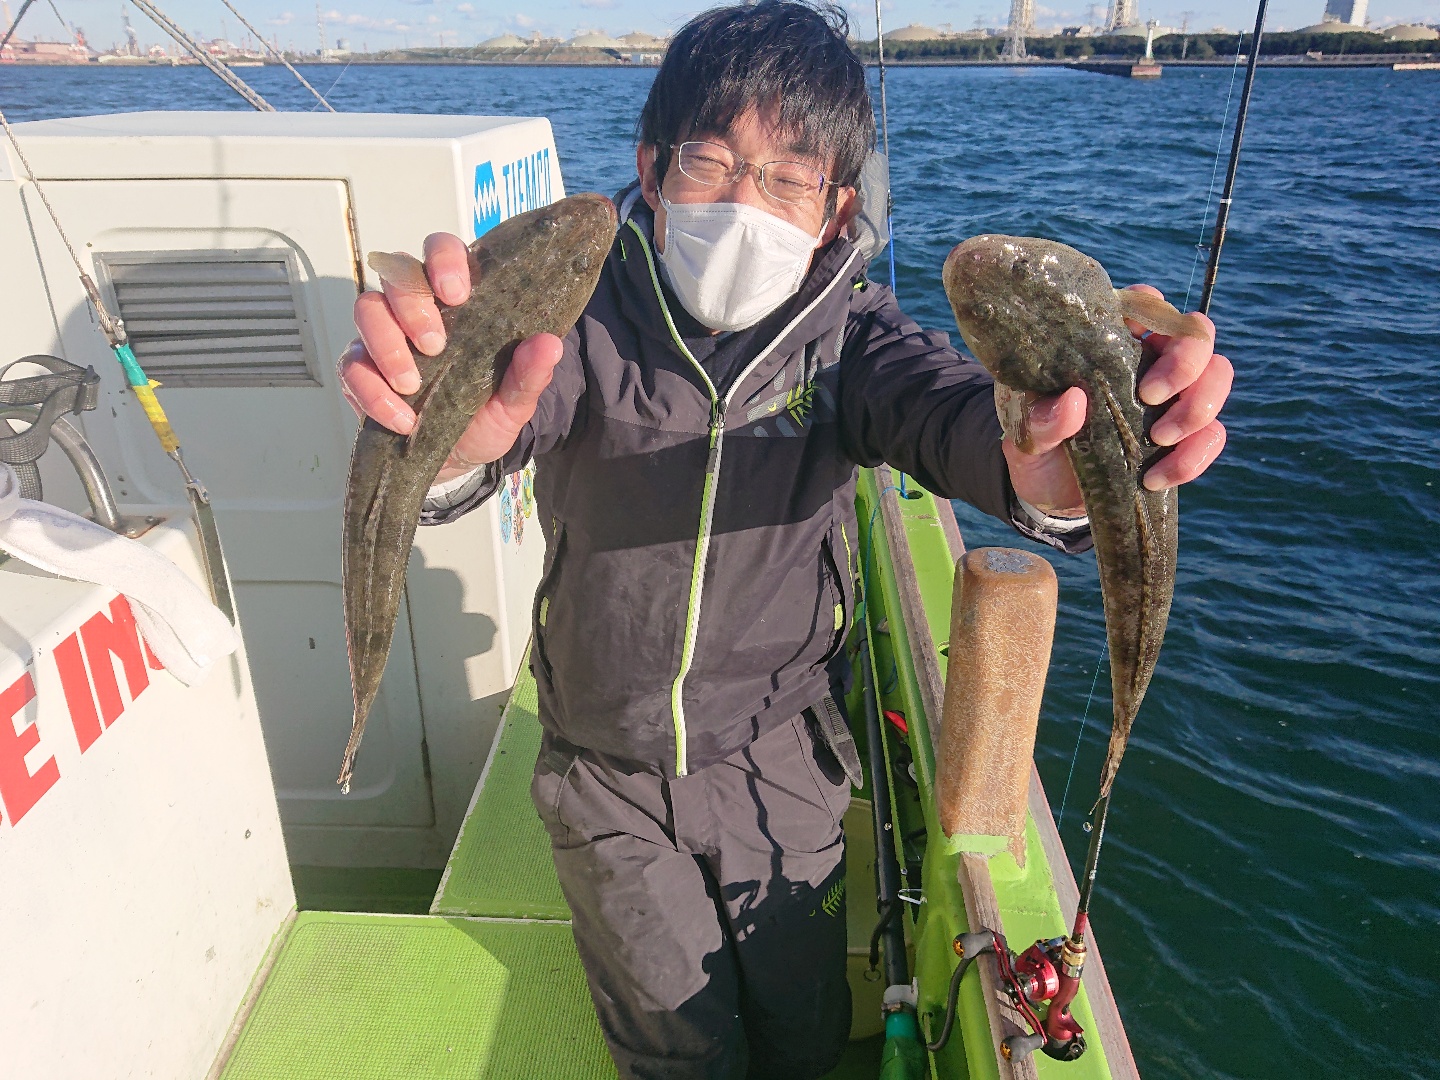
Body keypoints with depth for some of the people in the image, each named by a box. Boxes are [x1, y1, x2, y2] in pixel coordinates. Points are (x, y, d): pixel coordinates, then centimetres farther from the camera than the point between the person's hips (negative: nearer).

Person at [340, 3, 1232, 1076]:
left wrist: (1053, 463, -59)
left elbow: (943, 404, -34)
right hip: (607, 774, 0)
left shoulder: (847, 332, -15)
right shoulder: (583, 317, -18)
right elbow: (523, 401, -38)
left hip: (780, 763, 1)